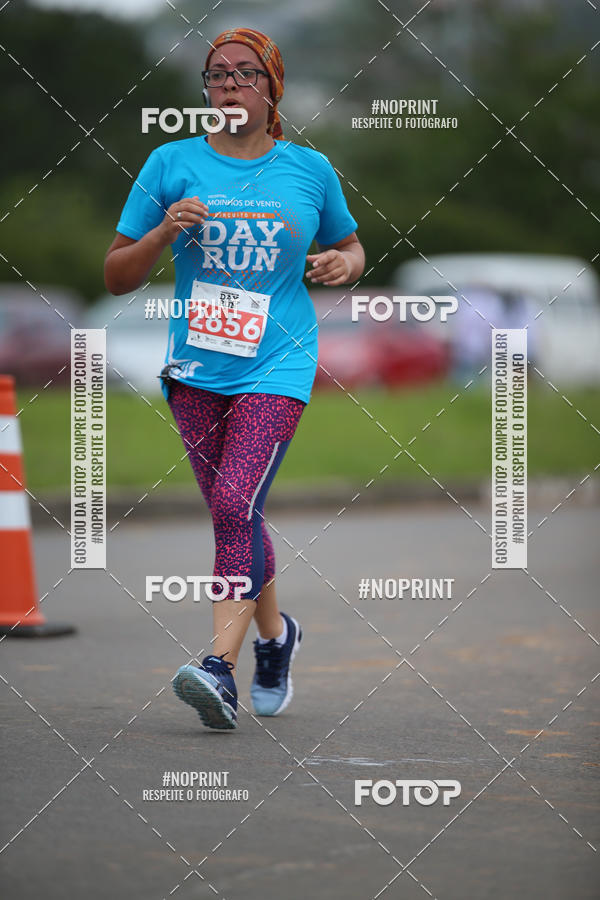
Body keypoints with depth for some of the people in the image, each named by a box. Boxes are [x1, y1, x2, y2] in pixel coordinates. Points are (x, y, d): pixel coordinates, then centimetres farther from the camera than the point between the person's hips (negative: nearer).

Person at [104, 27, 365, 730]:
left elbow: (350, 249, 22)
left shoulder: (310, 170, 5)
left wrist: (343, 263, -2)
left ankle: (220, 667, -23)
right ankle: (275, 634, 35)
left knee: (234, 504, -19)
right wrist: (165, 232, -13)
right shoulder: (172, 164, 4)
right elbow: (117, 277, 5)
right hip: (197, 368, 2)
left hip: (277, 365, -2)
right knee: (233, 516, 9)